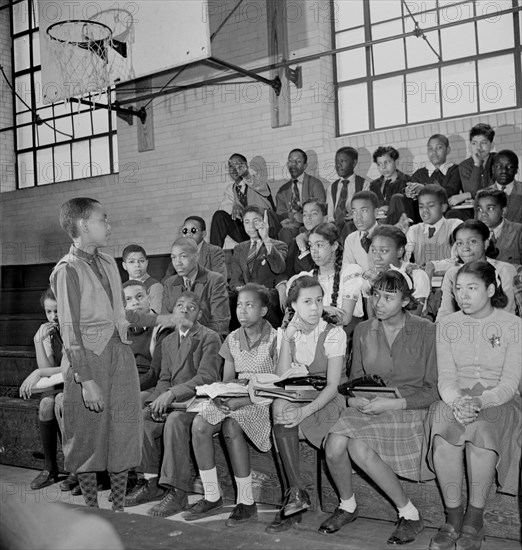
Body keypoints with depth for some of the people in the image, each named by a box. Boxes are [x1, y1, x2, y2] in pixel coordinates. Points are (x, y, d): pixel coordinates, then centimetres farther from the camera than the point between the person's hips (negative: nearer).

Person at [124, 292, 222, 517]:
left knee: (175, 420, -33)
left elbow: (207, 377, -17)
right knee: (142, 418, -15)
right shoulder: (168, 341, 17)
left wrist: (172, 394, -25)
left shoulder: (209, 338, -6)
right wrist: (158, 399, -8)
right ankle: (150, 483, -4)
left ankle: (176, 492, -29)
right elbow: (164, 378, 15)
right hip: (173, 401, 7)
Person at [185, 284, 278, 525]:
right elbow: (227, 380, 13)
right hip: (235, 400, 6)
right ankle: (211, 496, -7)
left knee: (231, 426, -33)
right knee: (199, 424, -21)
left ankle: (247, 502, -19)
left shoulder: (275, 339, -8)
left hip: (264, 401, -5)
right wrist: (219, 396, -11)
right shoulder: (232, 339, 11)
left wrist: (244, 400, -23)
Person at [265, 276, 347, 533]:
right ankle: (298, 492, -27)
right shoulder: (284, 332, 4)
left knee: (281, 409, -30)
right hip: (296, 398, 4)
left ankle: (295, 493, -18)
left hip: (328, 401, -4)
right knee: (279, 405, -31)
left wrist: (305, 411, -31)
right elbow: (281, 379, -6)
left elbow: (333, 385, -17)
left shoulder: (334, 334, -9)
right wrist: (288, 338, -16)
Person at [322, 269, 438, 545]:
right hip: (368, 407, 4)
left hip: (409, 408, -4)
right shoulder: (363, 330, 10)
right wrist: (353, 397, -7)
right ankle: (347, 506, 7)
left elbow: (434, 388, -5)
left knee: (359, 448, -28)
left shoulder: (425, 331, -4)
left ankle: (409, 514, -7)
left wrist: (394, 403, -17)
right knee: (333, 445, -23)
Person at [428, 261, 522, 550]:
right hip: (456, 398, 2)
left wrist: (480, 401, -27)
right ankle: (453, 516, -15)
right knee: (444, 429, -32)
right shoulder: (447, 325, 6)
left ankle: (475, 518, -16)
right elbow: (446, 377, 1)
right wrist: (457, 400, -22)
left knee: (481, 430, -35)